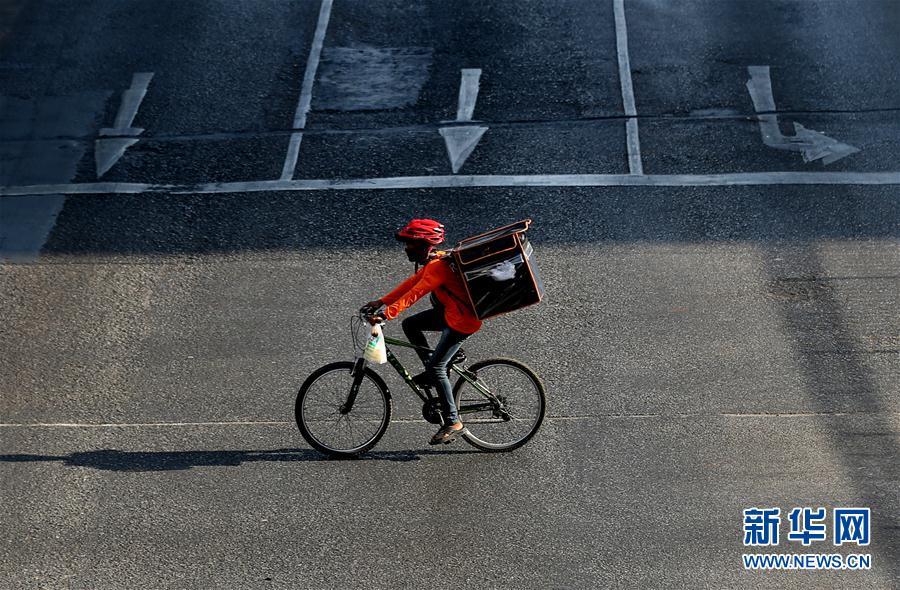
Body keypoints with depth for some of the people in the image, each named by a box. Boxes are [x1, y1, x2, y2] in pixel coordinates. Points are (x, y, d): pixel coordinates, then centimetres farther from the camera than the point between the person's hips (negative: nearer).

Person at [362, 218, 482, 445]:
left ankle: (453, 423, -5)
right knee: (410, 324, 10)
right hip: (449, 312, 10)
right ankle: (432, 372, 17)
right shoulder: (432, 261, 8)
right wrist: (381, 302, 5)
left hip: (462, 320, -10)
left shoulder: (437, 266, -23)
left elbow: (414, 294, -32)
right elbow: (410, 283, 11)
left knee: (437, 368, -11)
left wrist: (386, 314, -37)